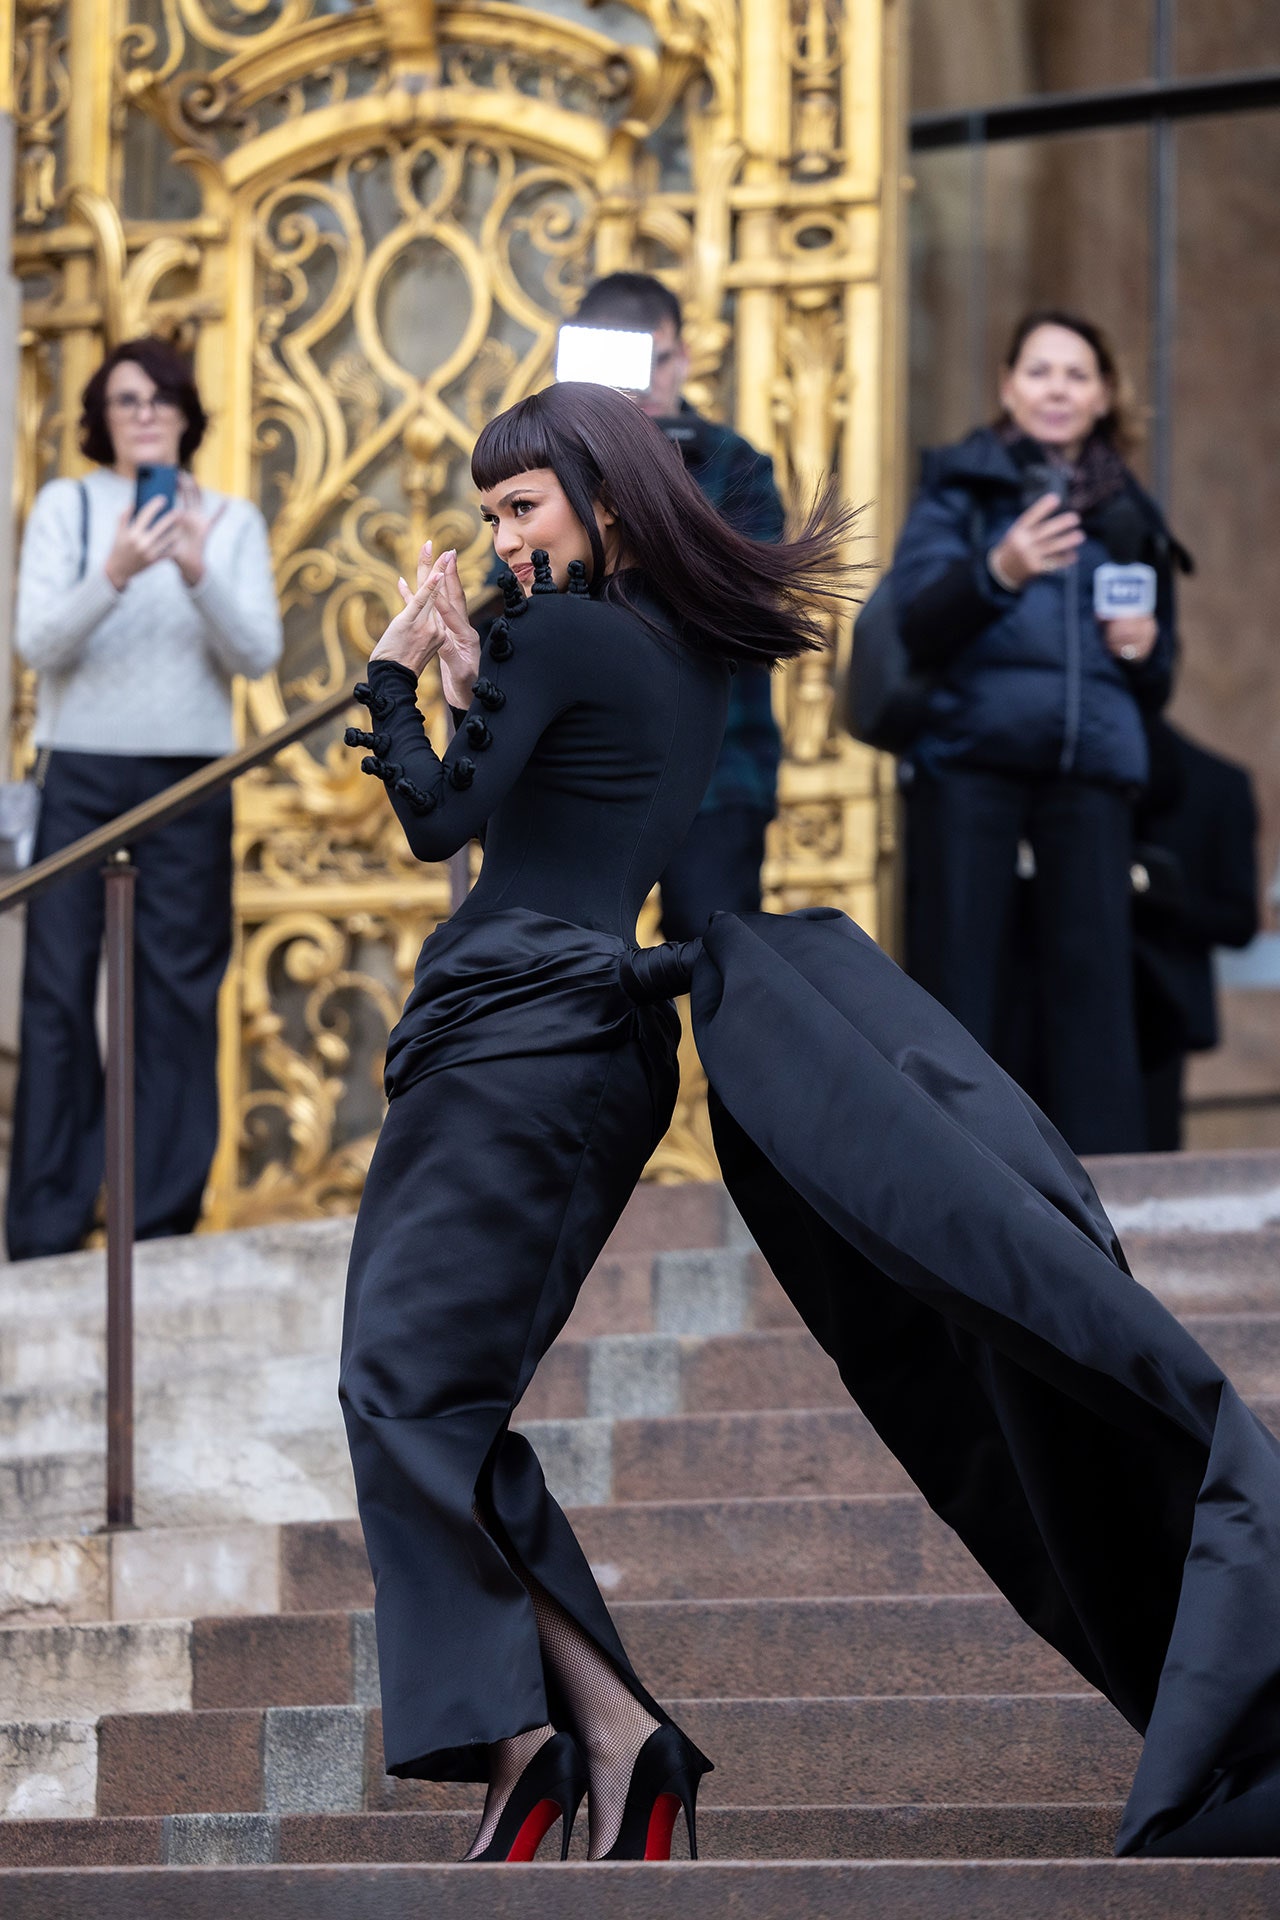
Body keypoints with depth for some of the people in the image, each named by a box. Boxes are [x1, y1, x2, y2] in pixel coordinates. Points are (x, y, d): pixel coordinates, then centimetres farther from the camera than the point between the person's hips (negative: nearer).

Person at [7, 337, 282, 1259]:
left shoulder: (233, 522, 9)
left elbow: (259, 653, -1)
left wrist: (199, 576, -18)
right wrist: (113, 576, -21)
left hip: (189, 779, 1)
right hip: (81, 775, -1)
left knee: (177, 995, -1)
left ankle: (164, 1230, 3)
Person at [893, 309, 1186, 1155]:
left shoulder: (1131, 517, 20)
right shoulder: (962, 487, 10)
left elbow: (1159, 687, 26)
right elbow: (918, 624, -6)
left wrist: (1146, 650, 3)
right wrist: (997, 572, -24)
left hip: (1093, 769, 3)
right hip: (970, 759, -3)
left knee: (1092, 984, -6)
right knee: (962, 989, -6)